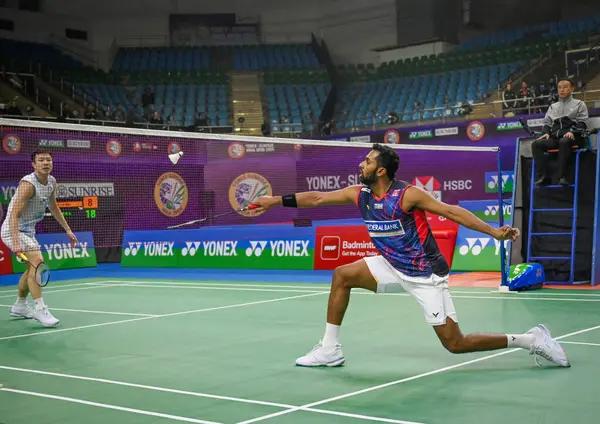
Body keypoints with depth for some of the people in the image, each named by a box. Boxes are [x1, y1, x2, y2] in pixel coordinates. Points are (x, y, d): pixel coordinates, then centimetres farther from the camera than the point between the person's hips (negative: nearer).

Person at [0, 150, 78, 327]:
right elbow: (14, 215, -30)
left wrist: (68, 230, 16)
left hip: (28, 230, 10)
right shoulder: (28, 184, -25)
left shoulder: (52, 182, 0)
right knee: (37, 261, -23)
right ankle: (40, 309, -22)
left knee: (33, 267, 20)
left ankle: (19, 306, 37)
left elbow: (53, 207, 17)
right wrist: (16, 243, -40)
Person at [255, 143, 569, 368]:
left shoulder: (407, 195, -21)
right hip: (393, 266, 7)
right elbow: (317, 198, 3)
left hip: (425, 274, -7)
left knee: (455, 344, -9)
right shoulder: (359, 195, -2)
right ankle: (330, 350, 6)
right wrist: (277, 200, 0)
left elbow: (452, 212, -19)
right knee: (342, 275, -2)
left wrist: (494, 232, -25)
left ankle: (531, 340, 6)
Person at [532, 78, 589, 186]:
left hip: (572, 138, -4)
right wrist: (546, 133, -1)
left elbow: (582, 123, 4)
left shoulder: (579, 104, 17)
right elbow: (547, 123, 22)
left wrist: (572, 131, -15)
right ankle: (543, 176, -32)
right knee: (536, 144, -25)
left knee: (564, 141, -41)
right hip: (555, 138, 4)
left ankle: (562, 176, -44)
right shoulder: (553, 106, 29)